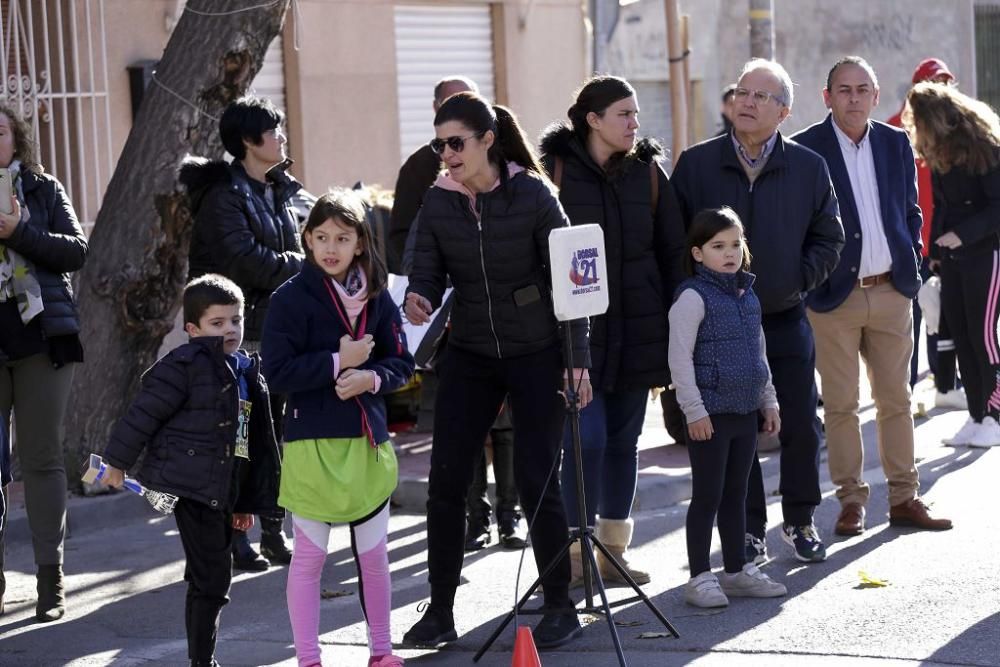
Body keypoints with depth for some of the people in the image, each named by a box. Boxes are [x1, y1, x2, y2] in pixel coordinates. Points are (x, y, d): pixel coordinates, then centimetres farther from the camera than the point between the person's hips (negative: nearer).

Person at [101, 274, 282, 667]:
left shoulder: (247, 373, 14)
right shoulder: (186, 365, -11)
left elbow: (254, 443, 19)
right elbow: (145, 412, -9)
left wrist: (247, 501, 20)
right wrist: (118, 461, -5)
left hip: (220, 492, 8)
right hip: (189, 486, -8)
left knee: (210, 576, 15)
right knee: (212, 576, -9)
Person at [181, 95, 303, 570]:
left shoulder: (278, 191, 14)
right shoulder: (223, 196, -10)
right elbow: (247, 261, -20)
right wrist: (305, 266, -8)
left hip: (277, 329, 7)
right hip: (238, 331, -7)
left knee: (276, 434, 9)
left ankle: (273, 532, 17)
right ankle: (235, 539, 2)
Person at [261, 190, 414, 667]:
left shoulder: (376, 297, 4)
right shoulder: (291, 298, -8)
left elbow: (401, 363, 7)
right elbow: (277, 372, -14)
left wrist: (371, 377, -13)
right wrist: (338, 362, -18)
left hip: (368, 441, 4)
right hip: (312, 443, -4)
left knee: (374, 554, 12)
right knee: (309, 556, 2)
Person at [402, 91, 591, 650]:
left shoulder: (532, 195, -12)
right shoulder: (439, 201, -1)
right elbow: (428, 271, -2)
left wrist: (578, 360, -13)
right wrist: (419, 301, -27)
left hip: (536, 356, -4)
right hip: (470, 357, 4)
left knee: (537, 482, -3)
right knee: (446, 482, -2)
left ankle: (560, 608, 12)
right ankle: (441, 612, 8)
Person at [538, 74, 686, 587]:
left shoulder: (648, 171, 7)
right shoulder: (556, 169, -4)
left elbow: (673, 251, 10)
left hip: (638, 330, 4)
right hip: (576, 328, -4)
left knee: (623, 439, 9)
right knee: (586, 438, -10)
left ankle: (613, 549, 19)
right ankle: (576, 551, 2)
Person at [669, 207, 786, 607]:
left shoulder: (747, 295, 12)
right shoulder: (693, 297, -12)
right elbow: (680, 357, -15)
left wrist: (768, 401, 18)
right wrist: (694, 410, -18)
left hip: (745, 410, 7)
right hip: (710, 414, -7)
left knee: (735, 494, 14)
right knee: (707, 496, -3)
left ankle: (738, 571, 22)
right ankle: (700, 578, 2)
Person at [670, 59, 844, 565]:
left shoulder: (808, 167, 2)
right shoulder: (696, 165, -1)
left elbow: (829, 238, 9)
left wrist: (799, 279, -4)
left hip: (787, 319, 1)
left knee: (801, 427, 5)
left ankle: (800, 522, 21)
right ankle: (748, 530, 14)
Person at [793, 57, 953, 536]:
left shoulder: (895, 144, 9)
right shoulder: (805, 149, -5)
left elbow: (911, 210, 17)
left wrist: (910, 263, 6)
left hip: (892, 293, 4)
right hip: (835, 296, -4)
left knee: (896, 400, 8)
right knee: (840, 405, 2)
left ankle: (904, 499, 14)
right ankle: (851, 501, 10)